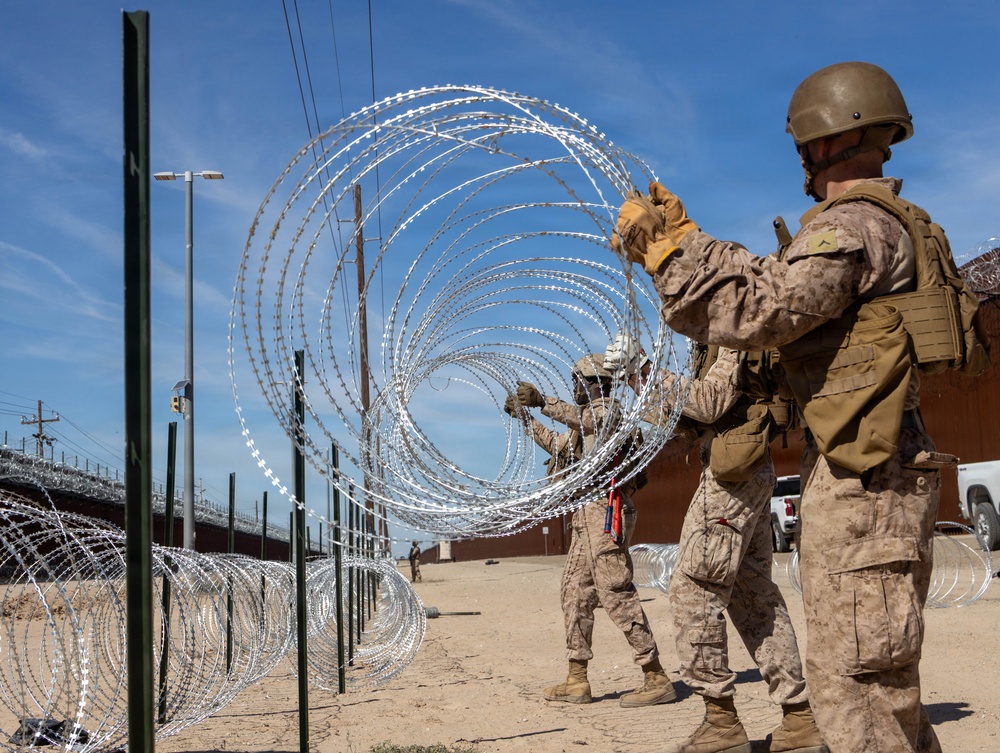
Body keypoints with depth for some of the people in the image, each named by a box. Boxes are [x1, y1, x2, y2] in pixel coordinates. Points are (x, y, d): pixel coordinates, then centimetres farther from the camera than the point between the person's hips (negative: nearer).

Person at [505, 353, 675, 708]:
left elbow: (583, 419, -28)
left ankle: (656, 679, -12)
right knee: (575, 592, 9)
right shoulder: (587, 415, 23)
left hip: (605, 511, -10)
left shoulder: (608, 408, -5)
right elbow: (558, 444, 38)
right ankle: (577, 681, 13)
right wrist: (525, 418, 35)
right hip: (585, 514, 10)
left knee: (616, 592, -13)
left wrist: (543, 401, -34)